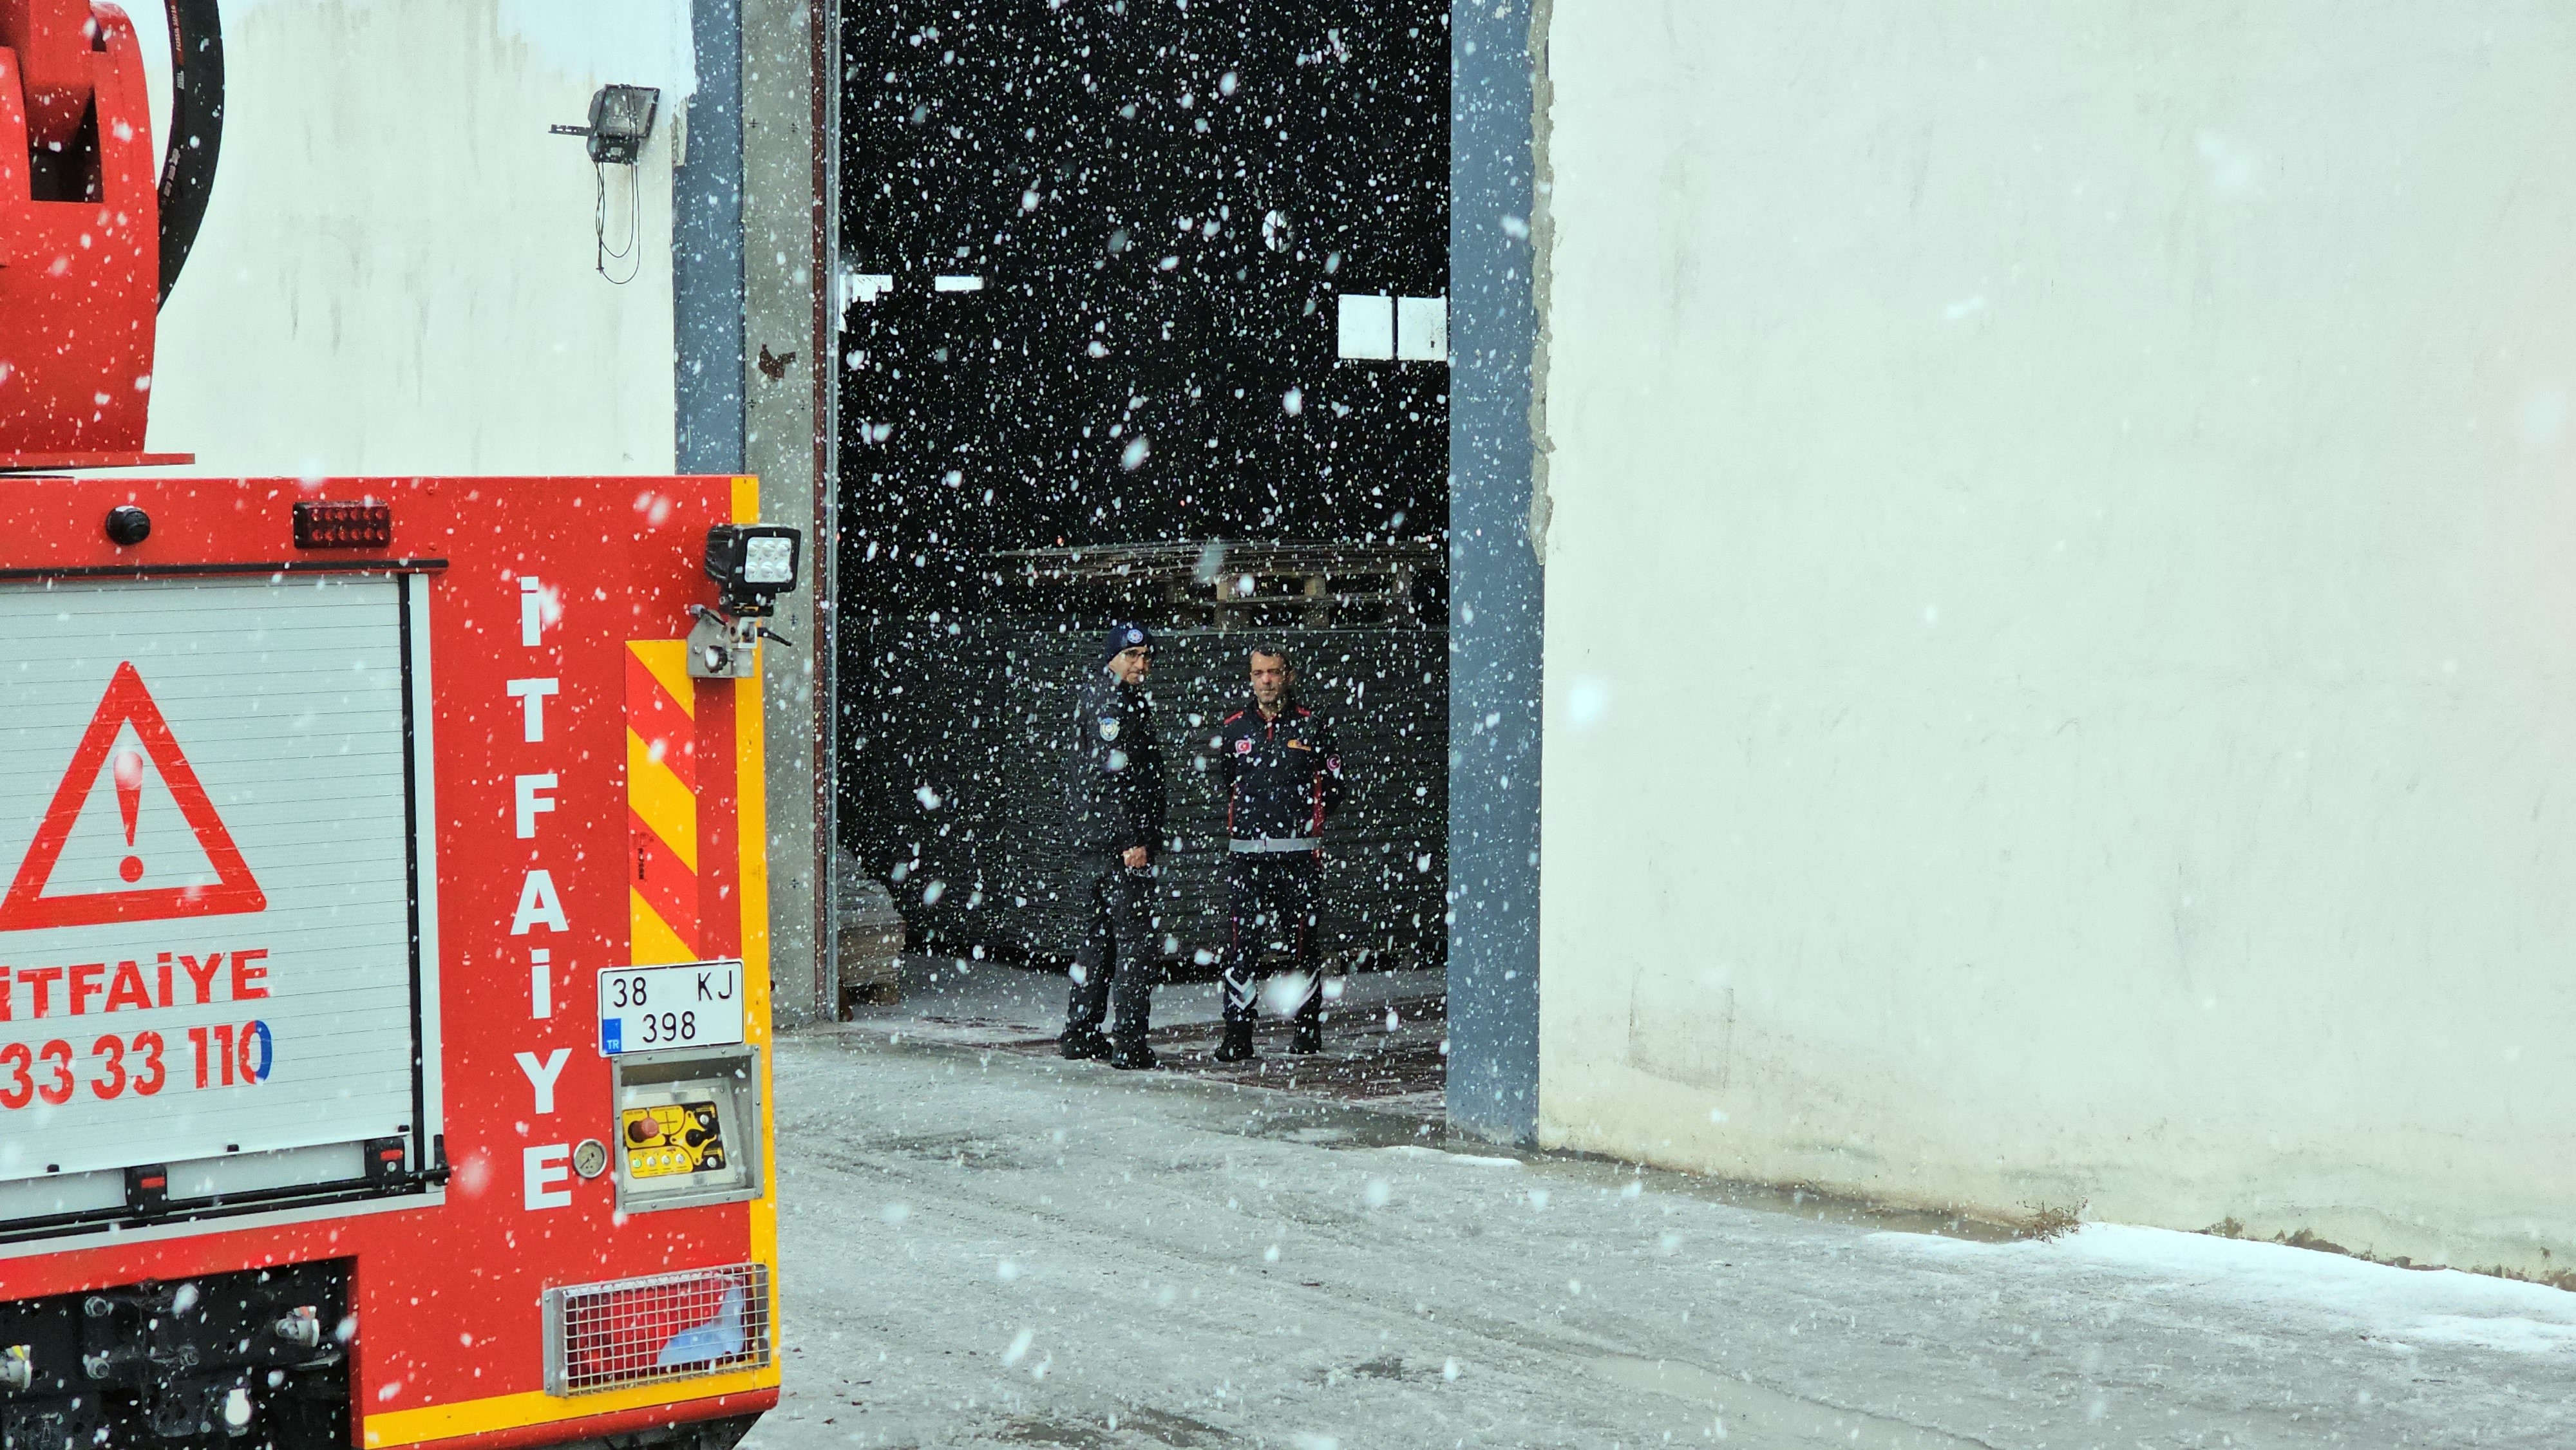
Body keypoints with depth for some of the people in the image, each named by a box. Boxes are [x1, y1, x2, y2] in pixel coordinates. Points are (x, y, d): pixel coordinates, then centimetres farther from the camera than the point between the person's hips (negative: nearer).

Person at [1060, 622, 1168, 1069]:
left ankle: (1081, 1032, 22)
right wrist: (1135, 841, -21)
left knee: (1098, 934, 16)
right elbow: (1114, 778, -20)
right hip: (1119, 844, -10)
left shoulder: (1092, 696, 20)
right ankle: (1129, 1042, -8)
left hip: (1091, 842, 10)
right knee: (1135, 937, -7)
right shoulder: (1111, 702, -12)